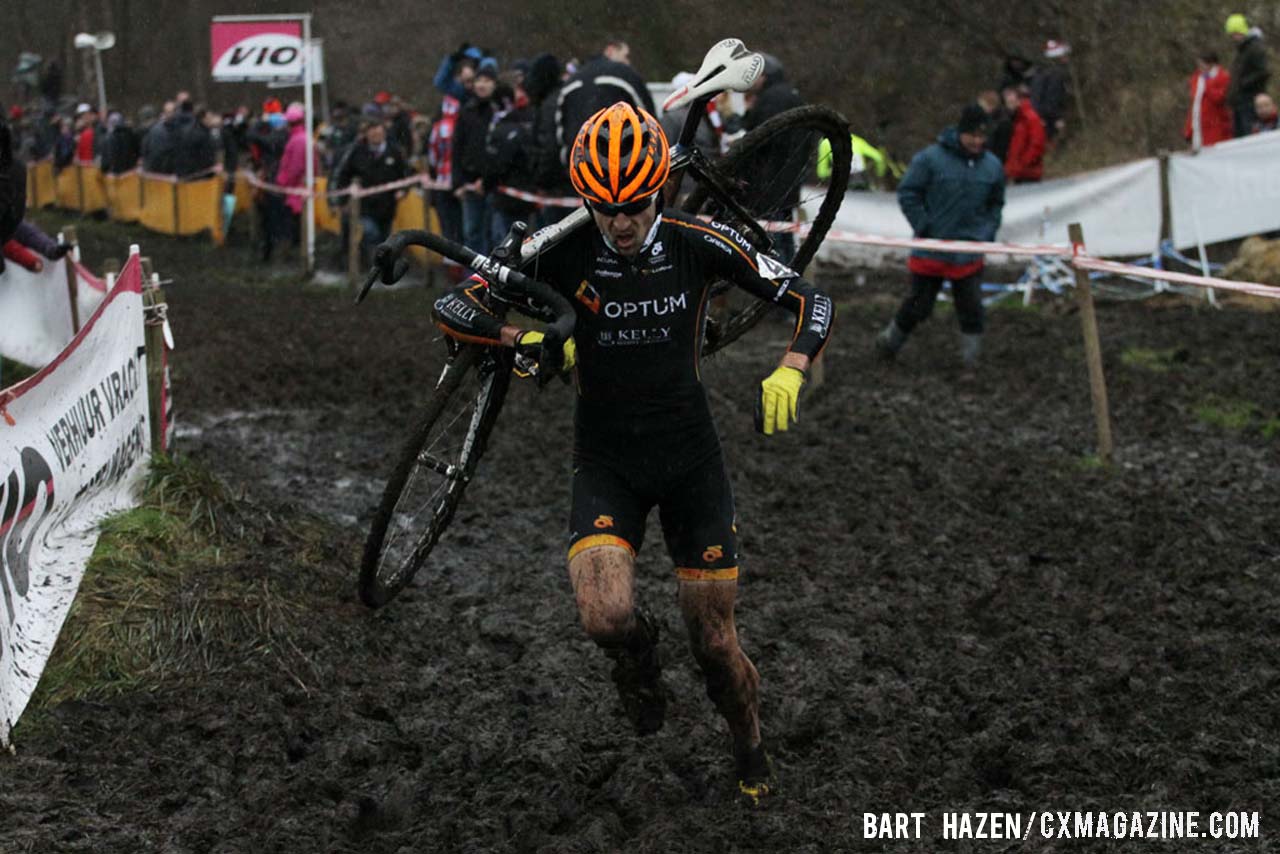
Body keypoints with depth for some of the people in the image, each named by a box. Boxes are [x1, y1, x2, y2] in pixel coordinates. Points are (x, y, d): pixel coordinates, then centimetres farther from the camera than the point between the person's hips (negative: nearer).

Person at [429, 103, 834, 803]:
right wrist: (525, 338, -25)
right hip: (606, 461, 0)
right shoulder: (565, 253, -11)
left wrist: (788, 373, -24)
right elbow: (451, 308, -9)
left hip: (690, 455, 0)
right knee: (606, 619, -24)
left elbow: (811, 302, -5)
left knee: (714, 642, 4)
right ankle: (638, 651, 14)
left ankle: (752, 758, 33)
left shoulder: (698, 244, -10)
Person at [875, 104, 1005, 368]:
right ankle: (890, 341, 31)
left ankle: (971, 357, 15)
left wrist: (987, 233, 4)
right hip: (930, 250, -3)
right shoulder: (930, 158, -12)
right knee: (919, 305, 9)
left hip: (969, 254, 3)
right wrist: (923, 227, -11)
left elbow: (995, 205, 17)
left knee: (971, 307, 3)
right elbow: (907, 193, -6)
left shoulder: (992, 166, 2)